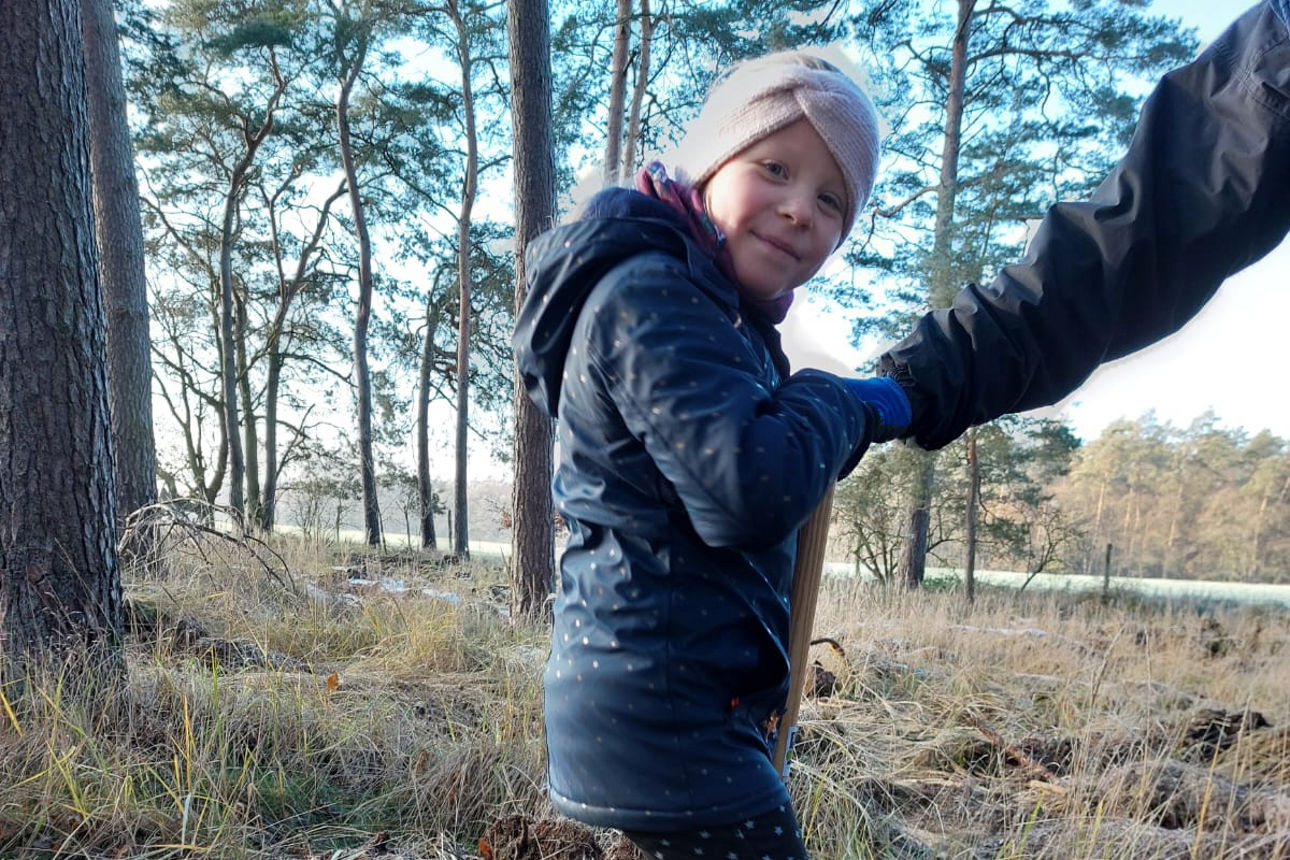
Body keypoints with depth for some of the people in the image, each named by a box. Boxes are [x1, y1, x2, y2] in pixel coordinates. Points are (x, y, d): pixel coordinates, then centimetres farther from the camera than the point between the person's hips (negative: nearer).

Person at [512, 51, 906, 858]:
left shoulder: (719, 313, 16)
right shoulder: (650, 294, -18)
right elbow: (750, 495, -27)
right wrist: (844, 406, -12)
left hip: (685, 699, 11)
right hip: (664, 707, -11)